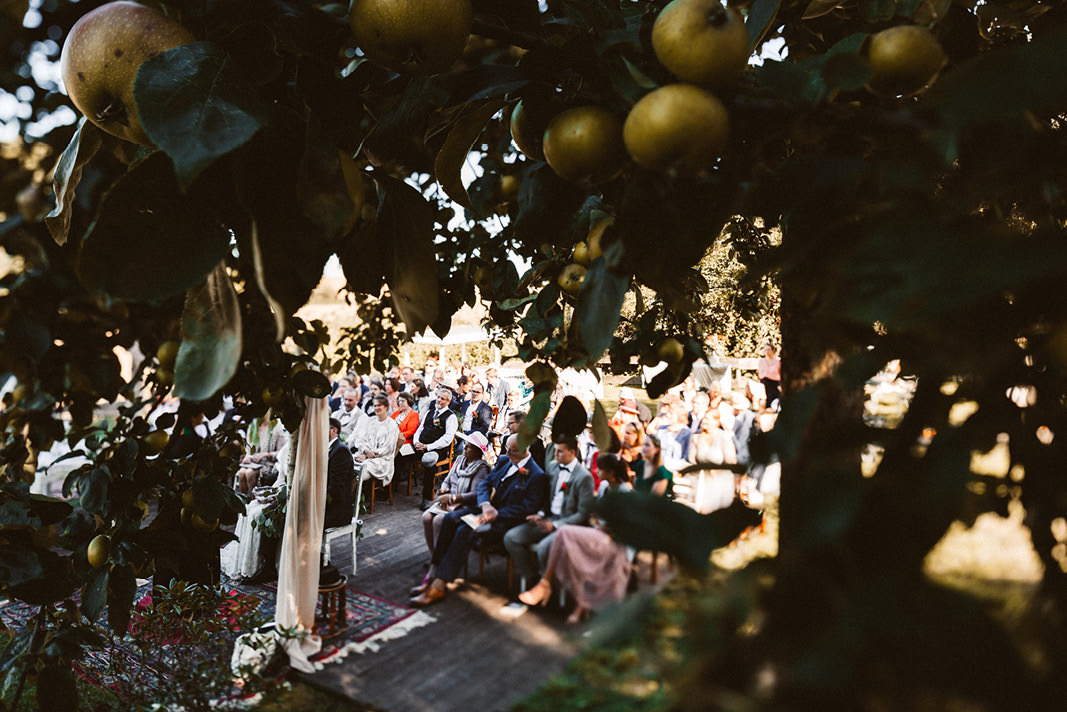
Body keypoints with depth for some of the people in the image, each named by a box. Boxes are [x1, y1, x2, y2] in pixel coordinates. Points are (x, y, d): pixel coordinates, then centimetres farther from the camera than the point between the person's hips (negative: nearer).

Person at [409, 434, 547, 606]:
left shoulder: (537, 476, -12)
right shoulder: (503, 461, 12)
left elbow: (526, 508, -17)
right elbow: (484, 484, 12)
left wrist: (495, 515, -22)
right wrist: (486, 505, -10)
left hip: (505, 520, -8)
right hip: (488, 509, 8)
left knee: (465, 531, -29)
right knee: (450, 518, -16)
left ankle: (438, 587, -26)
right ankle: (433, 574, -15)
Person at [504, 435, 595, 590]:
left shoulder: (584, 477, -13)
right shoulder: (552, 466, 9)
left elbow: (583, 514, -13)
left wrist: (555, 525, -19)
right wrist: (541, 514, 0)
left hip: (567, 524, -7)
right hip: (548, 518, 7)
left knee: (543, 547, -34)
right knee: (510, 538, -8)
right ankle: (531, 578, 3)